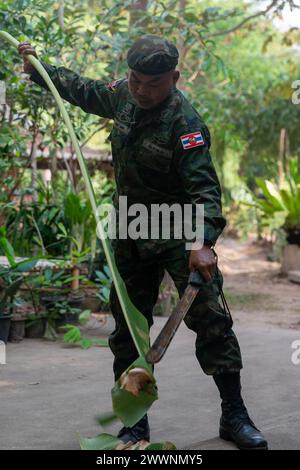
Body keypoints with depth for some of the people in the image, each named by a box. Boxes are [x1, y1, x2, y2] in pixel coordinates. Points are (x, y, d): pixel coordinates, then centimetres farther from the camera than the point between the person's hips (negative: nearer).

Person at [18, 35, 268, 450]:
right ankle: (135, 424, 16)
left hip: (180, 232, -6)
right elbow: (83, 90, 22)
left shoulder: (185, 123, -21)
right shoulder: (123, 95, 0)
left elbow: (204, 187, -29)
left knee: (210, 317, -9)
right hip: (131, 235, 6)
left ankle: (234, 416, 2)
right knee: (128, 327, 6)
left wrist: (203, 242, -42)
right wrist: (37, 69, 26)